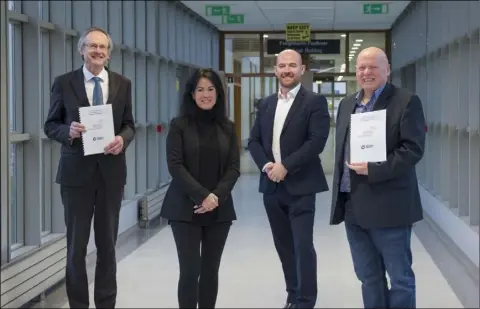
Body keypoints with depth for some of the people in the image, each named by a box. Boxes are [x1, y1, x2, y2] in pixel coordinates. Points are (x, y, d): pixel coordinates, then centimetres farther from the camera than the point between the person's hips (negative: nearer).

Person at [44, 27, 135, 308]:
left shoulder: (123, 84, 5)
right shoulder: (64, 83, -1)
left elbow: (129, 125, 8)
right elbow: (51, 125, 2)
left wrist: (123, 139, -13)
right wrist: (68, 131, -19)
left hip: (111, 172, 2)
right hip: (77, 172, -2)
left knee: (107, 243, 11)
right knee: (76, 245, 6)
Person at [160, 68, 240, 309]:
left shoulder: (227, 127, 8)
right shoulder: (179, 125, -1)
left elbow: (234, 168, 3)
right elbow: (175, 166, -8)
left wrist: (217, 197, -11)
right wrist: (202, 196, -16)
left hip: (219, 209, 3)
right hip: (186, 208, -3)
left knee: (211, 269, 6)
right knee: (190, 269, -7)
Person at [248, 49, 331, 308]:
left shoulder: (315, 102, -4)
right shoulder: (266, 104, 13)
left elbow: (317, 141, -15)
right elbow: (254, 141, 12)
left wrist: (286, 166, -18)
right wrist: (265, 165, -8)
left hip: (300, 186, -5)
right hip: (271, 186, 6)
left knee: (302, 244, -7)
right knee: (283, 245, 12)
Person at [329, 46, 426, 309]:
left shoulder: (406, 101, -6)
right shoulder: (347, 104, 15)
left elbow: (413, 149, -14)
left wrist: (374, 169, -21)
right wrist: (338, 195, 13)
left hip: (388, 205, -6)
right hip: (352, 205, 7)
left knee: (399, 277, 2)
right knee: (367, 277, 14)